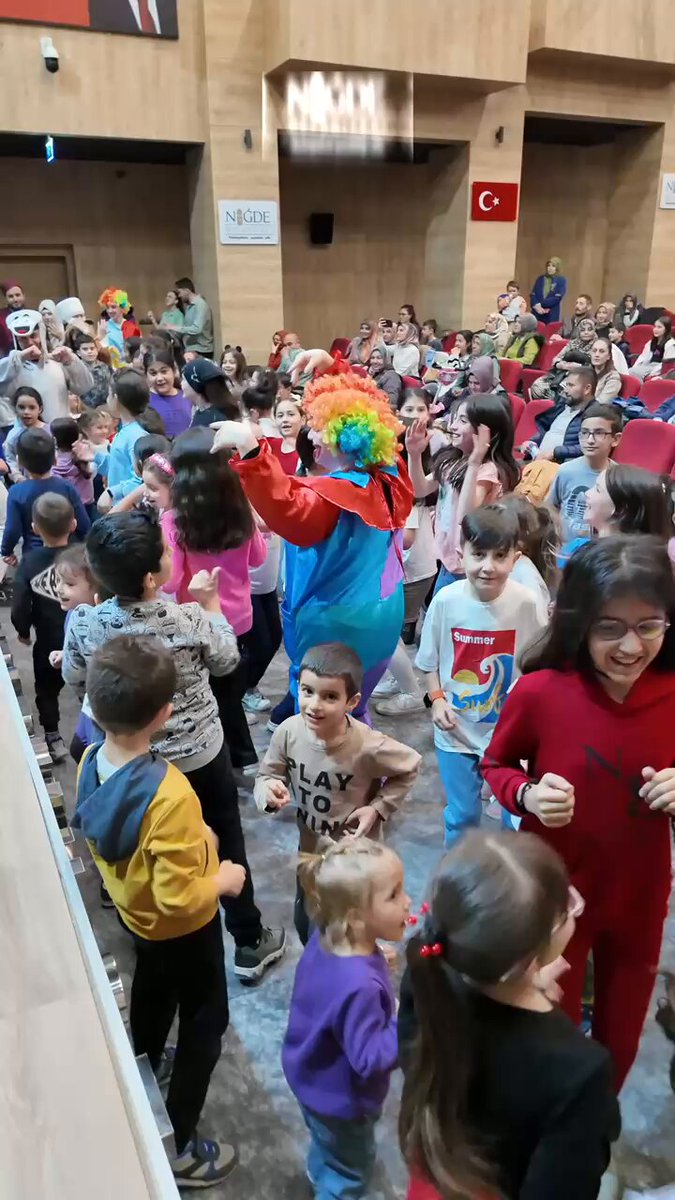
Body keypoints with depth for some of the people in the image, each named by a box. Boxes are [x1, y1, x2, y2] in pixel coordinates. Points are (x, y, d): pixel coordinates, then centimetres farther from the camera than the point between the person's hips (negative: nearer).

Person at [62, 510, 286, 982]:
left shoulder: (83, 624, -20)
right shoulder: (189, 619, -26)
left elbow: (75, 681, 0)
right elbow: (227, 661, -6)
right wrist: (209, 603, 3)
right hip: (201, 753, -2)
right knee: (226, 844, 18)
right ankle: (250, 943, 34)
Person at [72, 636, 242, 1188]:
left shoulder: (92, 763, -17)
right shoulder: (168, 794, -41)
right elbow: (180, 899, -34)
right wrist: (223, 880, -14)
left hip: (133, 910, 7)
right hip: (183, 928, -7)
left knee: (152, 992, 34)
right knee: (204, 1024, 16)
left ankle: (145, 1065, 61)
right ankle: (180, 1147, 32)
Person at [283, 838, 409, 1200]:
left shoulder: (325, 939, -19)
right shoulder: (359, 986, -45)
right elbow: (369, 1058, -35)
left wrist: (376, 962, -2)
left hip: (316, 1079, 8)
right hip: (338, 1097, -8)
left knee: (329, 1144, 39)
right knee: (351, 1170, 24)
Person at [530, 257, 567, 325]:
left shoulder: (562, 280, 2)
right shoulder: (540, 278, 13)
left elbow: (557, 297, -8)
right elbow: (532, 294, 7)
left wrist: (540, 304, -12)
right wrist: (536, 305, -13)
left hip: (552, 315, -3)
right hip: (536, 313, 3)